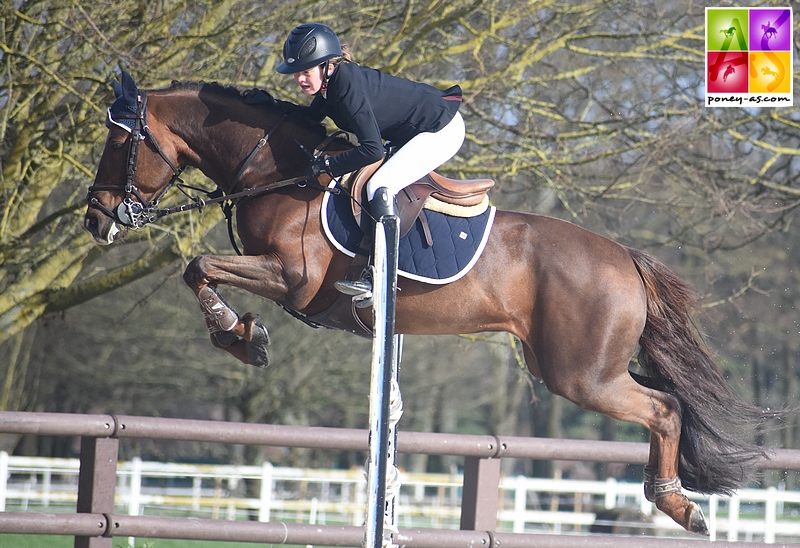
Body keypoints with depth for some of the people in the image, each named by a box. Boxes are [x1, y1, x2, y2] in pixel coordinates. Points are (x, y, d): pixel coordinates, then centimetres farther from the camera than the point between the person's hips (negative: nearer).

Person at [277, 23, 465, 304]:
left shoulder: (348, 86, -29)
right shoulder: (329, 84, -1)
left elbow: (372, 149, -31)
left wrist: (327, 164, -25)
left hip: (442, 131, -11)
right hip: (412, 134, 11)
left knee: (380, 186, -22)